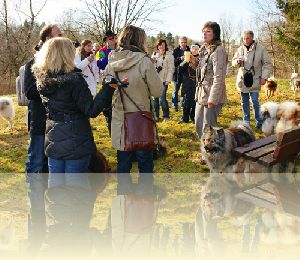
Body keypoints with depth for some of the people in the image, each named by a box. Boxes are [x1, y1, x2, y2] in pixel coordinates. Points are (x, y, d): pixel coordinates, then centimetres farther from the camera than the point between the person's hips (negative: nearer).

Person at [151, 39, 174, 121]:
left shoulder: (169, 55, 0)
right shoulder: (154, 54, 15)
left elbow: (171, 68, -4)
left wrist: (168, 80, -12)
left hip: (163, 80, -5)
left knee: (162, 99, -11)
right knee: (155, 98, 5)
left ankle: (166, 116, 3)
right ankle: (156, 115, 16)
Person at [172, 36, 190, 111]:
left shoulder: (189, 50, 2)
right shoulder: (176, 51, 0)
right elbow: (173, 61, -8)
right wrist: (180, 58, -22)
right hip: (178, 73, -1)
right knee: (176, 90, 8)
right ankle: (175, 105, 18)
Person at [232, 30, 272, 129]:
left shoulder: (261, 49, -6)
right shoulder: (240, 49, 5)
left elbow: (267, 64, -2)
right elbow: (233, 62, 13)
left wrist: (264, 77, -11)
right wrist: (237, 61, -11)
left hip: (254, 81, -4)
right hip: (242, 80, 4)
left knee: (255, 101, -8)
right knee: (244, 102, 10)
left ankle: (259, 121, 6)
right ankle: (246, 121, 21)